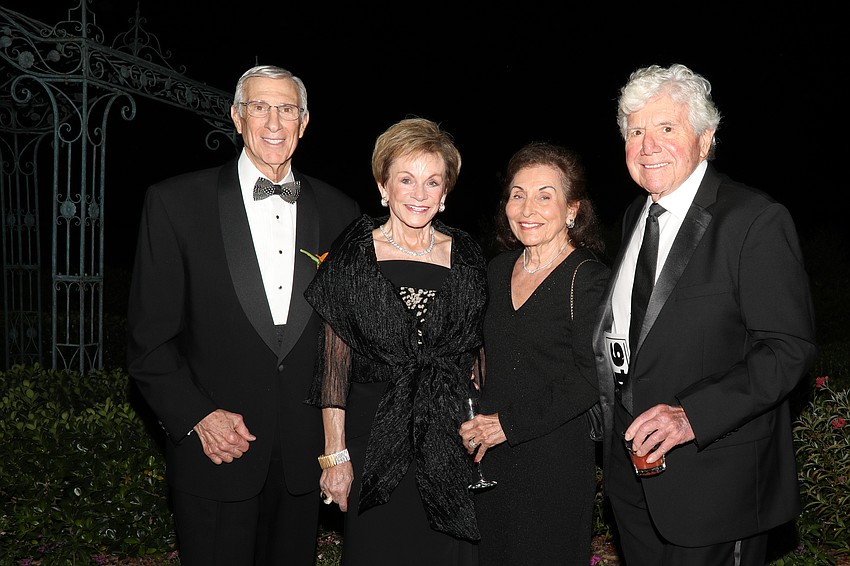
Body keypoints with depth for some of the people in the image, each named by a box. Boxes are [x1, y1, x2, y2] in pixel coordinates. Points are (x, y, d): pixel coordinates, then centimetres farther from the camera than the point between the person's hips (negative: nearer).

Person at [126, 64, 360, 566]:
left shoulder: (339, 212, 4)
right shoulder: (176, 202, -5)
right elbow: (150, 338, -4)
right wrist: (196, 416, -13)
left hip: (305, 456, 3)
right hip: (215, 451, -3)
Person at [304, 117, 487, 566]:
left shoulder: (466, 257, 3)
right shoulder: (354, 255, -4)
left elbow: (474, 353, 9)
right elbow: (335, 359, -5)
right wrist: (335, 454, -7)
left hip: (450, 441, 2)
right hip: (375, 437, -2)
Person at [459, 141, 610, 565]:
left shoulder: (588, 278, -13)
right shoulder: (499, 269, 8)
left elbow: (589, 379, -19)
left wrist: (509, 424, -18)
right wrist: (476, 425, 2)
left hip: (556, 462, -6)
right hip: (491, 457, 6)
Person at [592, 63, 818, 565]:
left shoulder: (756, 220, -17)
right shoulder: (636, 216, 8)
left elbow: (790, 348, -20)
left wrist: (692, 416, -29)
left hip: (713, 470, -7)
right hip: (632, 457, 7)